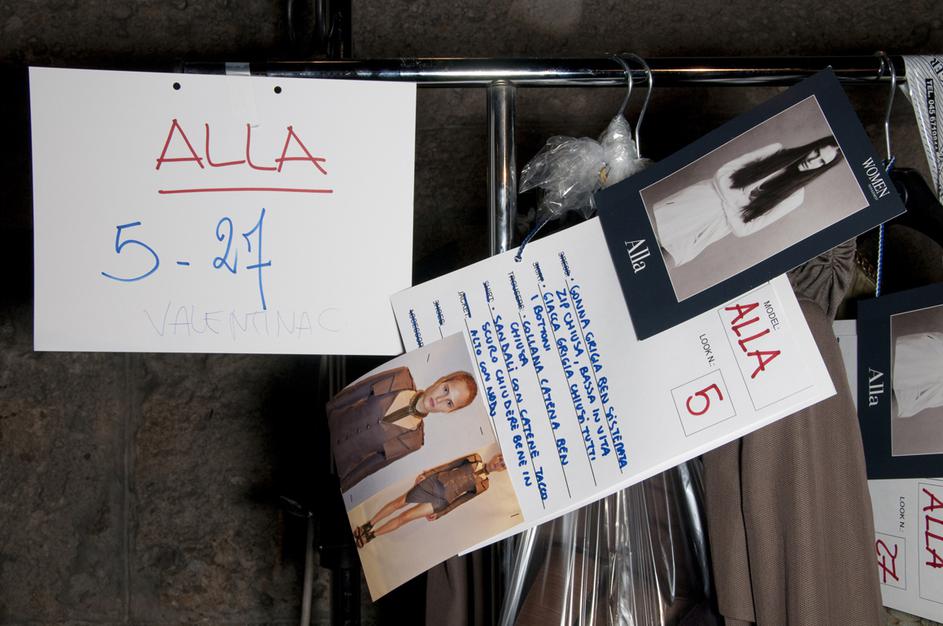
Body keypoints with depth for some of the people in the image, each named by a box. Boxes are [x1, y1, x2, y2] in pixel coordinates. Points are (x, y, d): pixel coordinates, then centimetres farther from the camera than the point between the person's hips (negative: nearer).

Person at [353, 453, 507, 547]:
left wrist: (440, 514, 1)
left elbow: (461, 500, 2)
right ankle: (368, 525, 16)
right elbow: (450, 465, 9)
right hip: (435, 482, 2)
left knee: (404, 518, -5)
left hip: (441, 500, -2)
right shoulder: (475, 459, 7)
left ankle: (371, 535, 7)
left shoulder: (483, 485, 4)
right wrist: (427, 473, 4)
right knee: (399, 503, -1)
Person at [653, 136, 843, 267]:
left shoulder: (795, 195, -9)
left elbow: (743, 228, -11)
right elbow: (724, 171, 0)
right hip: (709, 193, 3)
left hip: (721, 221, -3)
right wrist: (727, 196, -13)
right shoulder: (777, 151, 0)